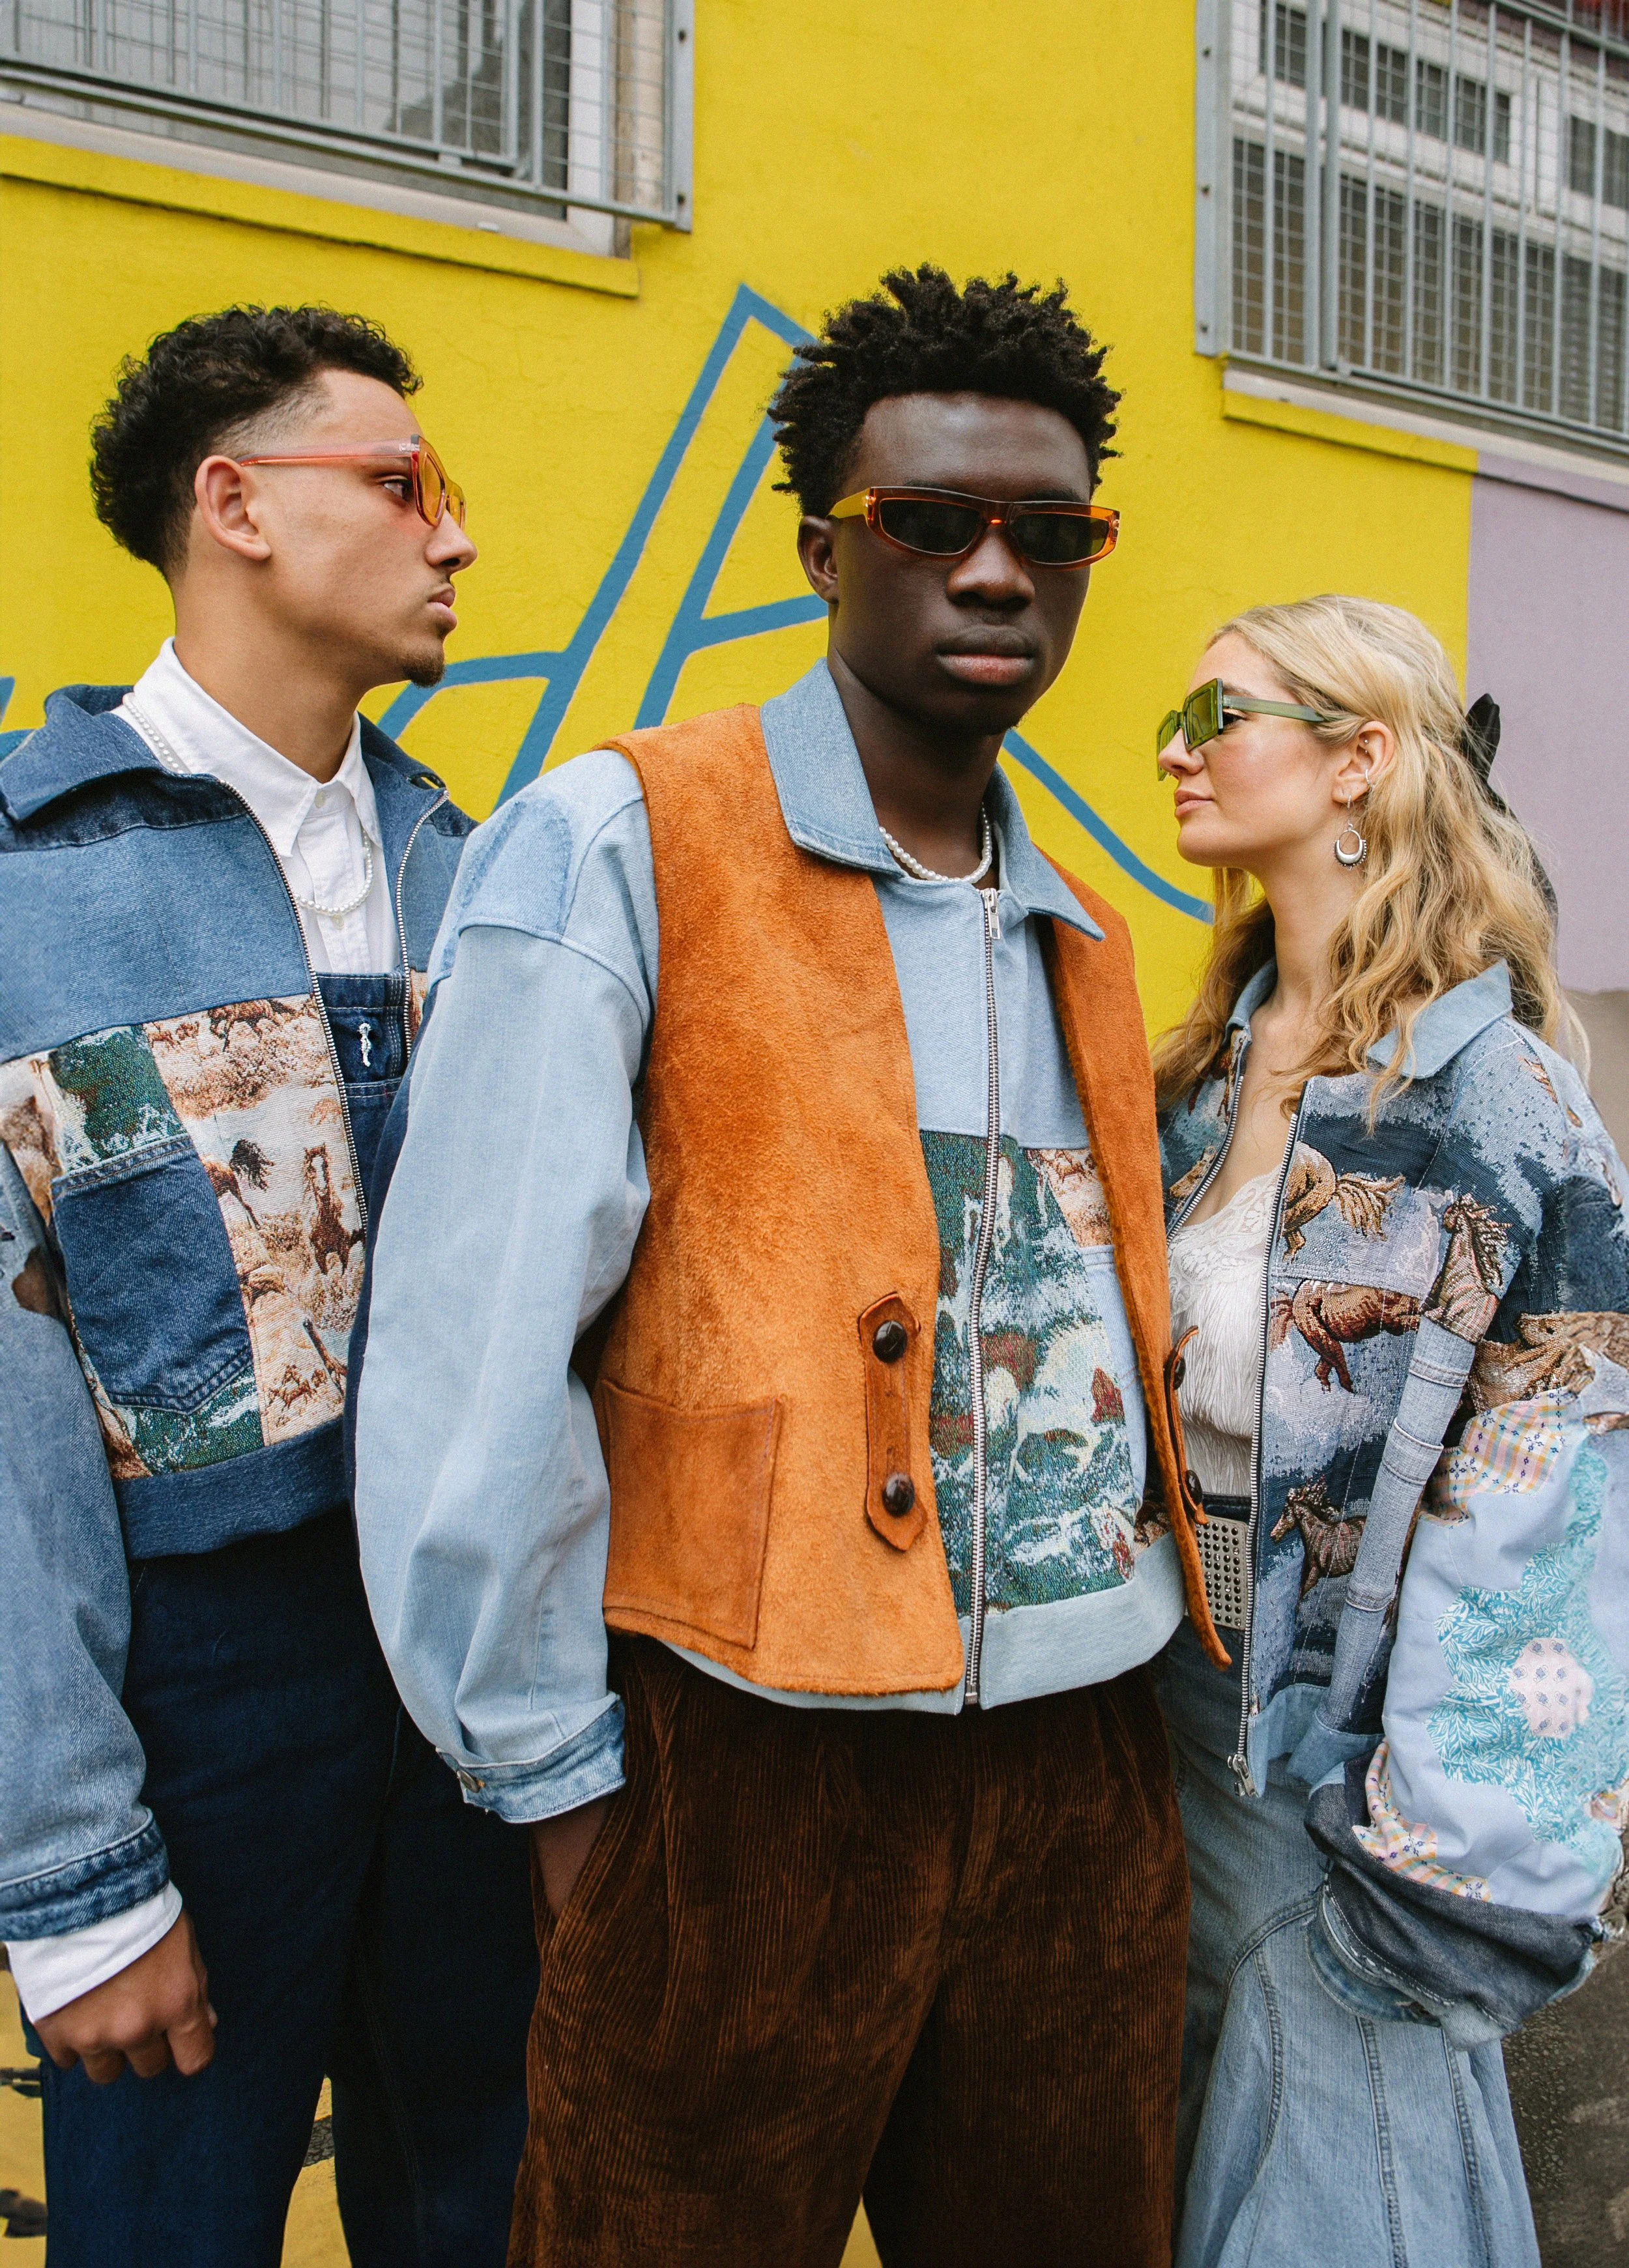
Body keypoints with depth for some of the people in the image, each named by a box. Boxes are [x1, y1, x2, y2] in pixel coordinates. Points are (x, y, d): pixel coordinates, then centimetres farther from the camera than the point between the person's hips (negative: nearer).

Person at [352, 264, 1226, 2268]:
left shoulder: (1080, 936, 11)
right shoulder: (612, 845, -10)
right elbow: (476, 1354, -14)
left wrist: (1130, 1609, 11)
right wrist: (556, 1770, -11)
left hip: (1083, 1762, 6)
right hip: (748, 1761, -6)